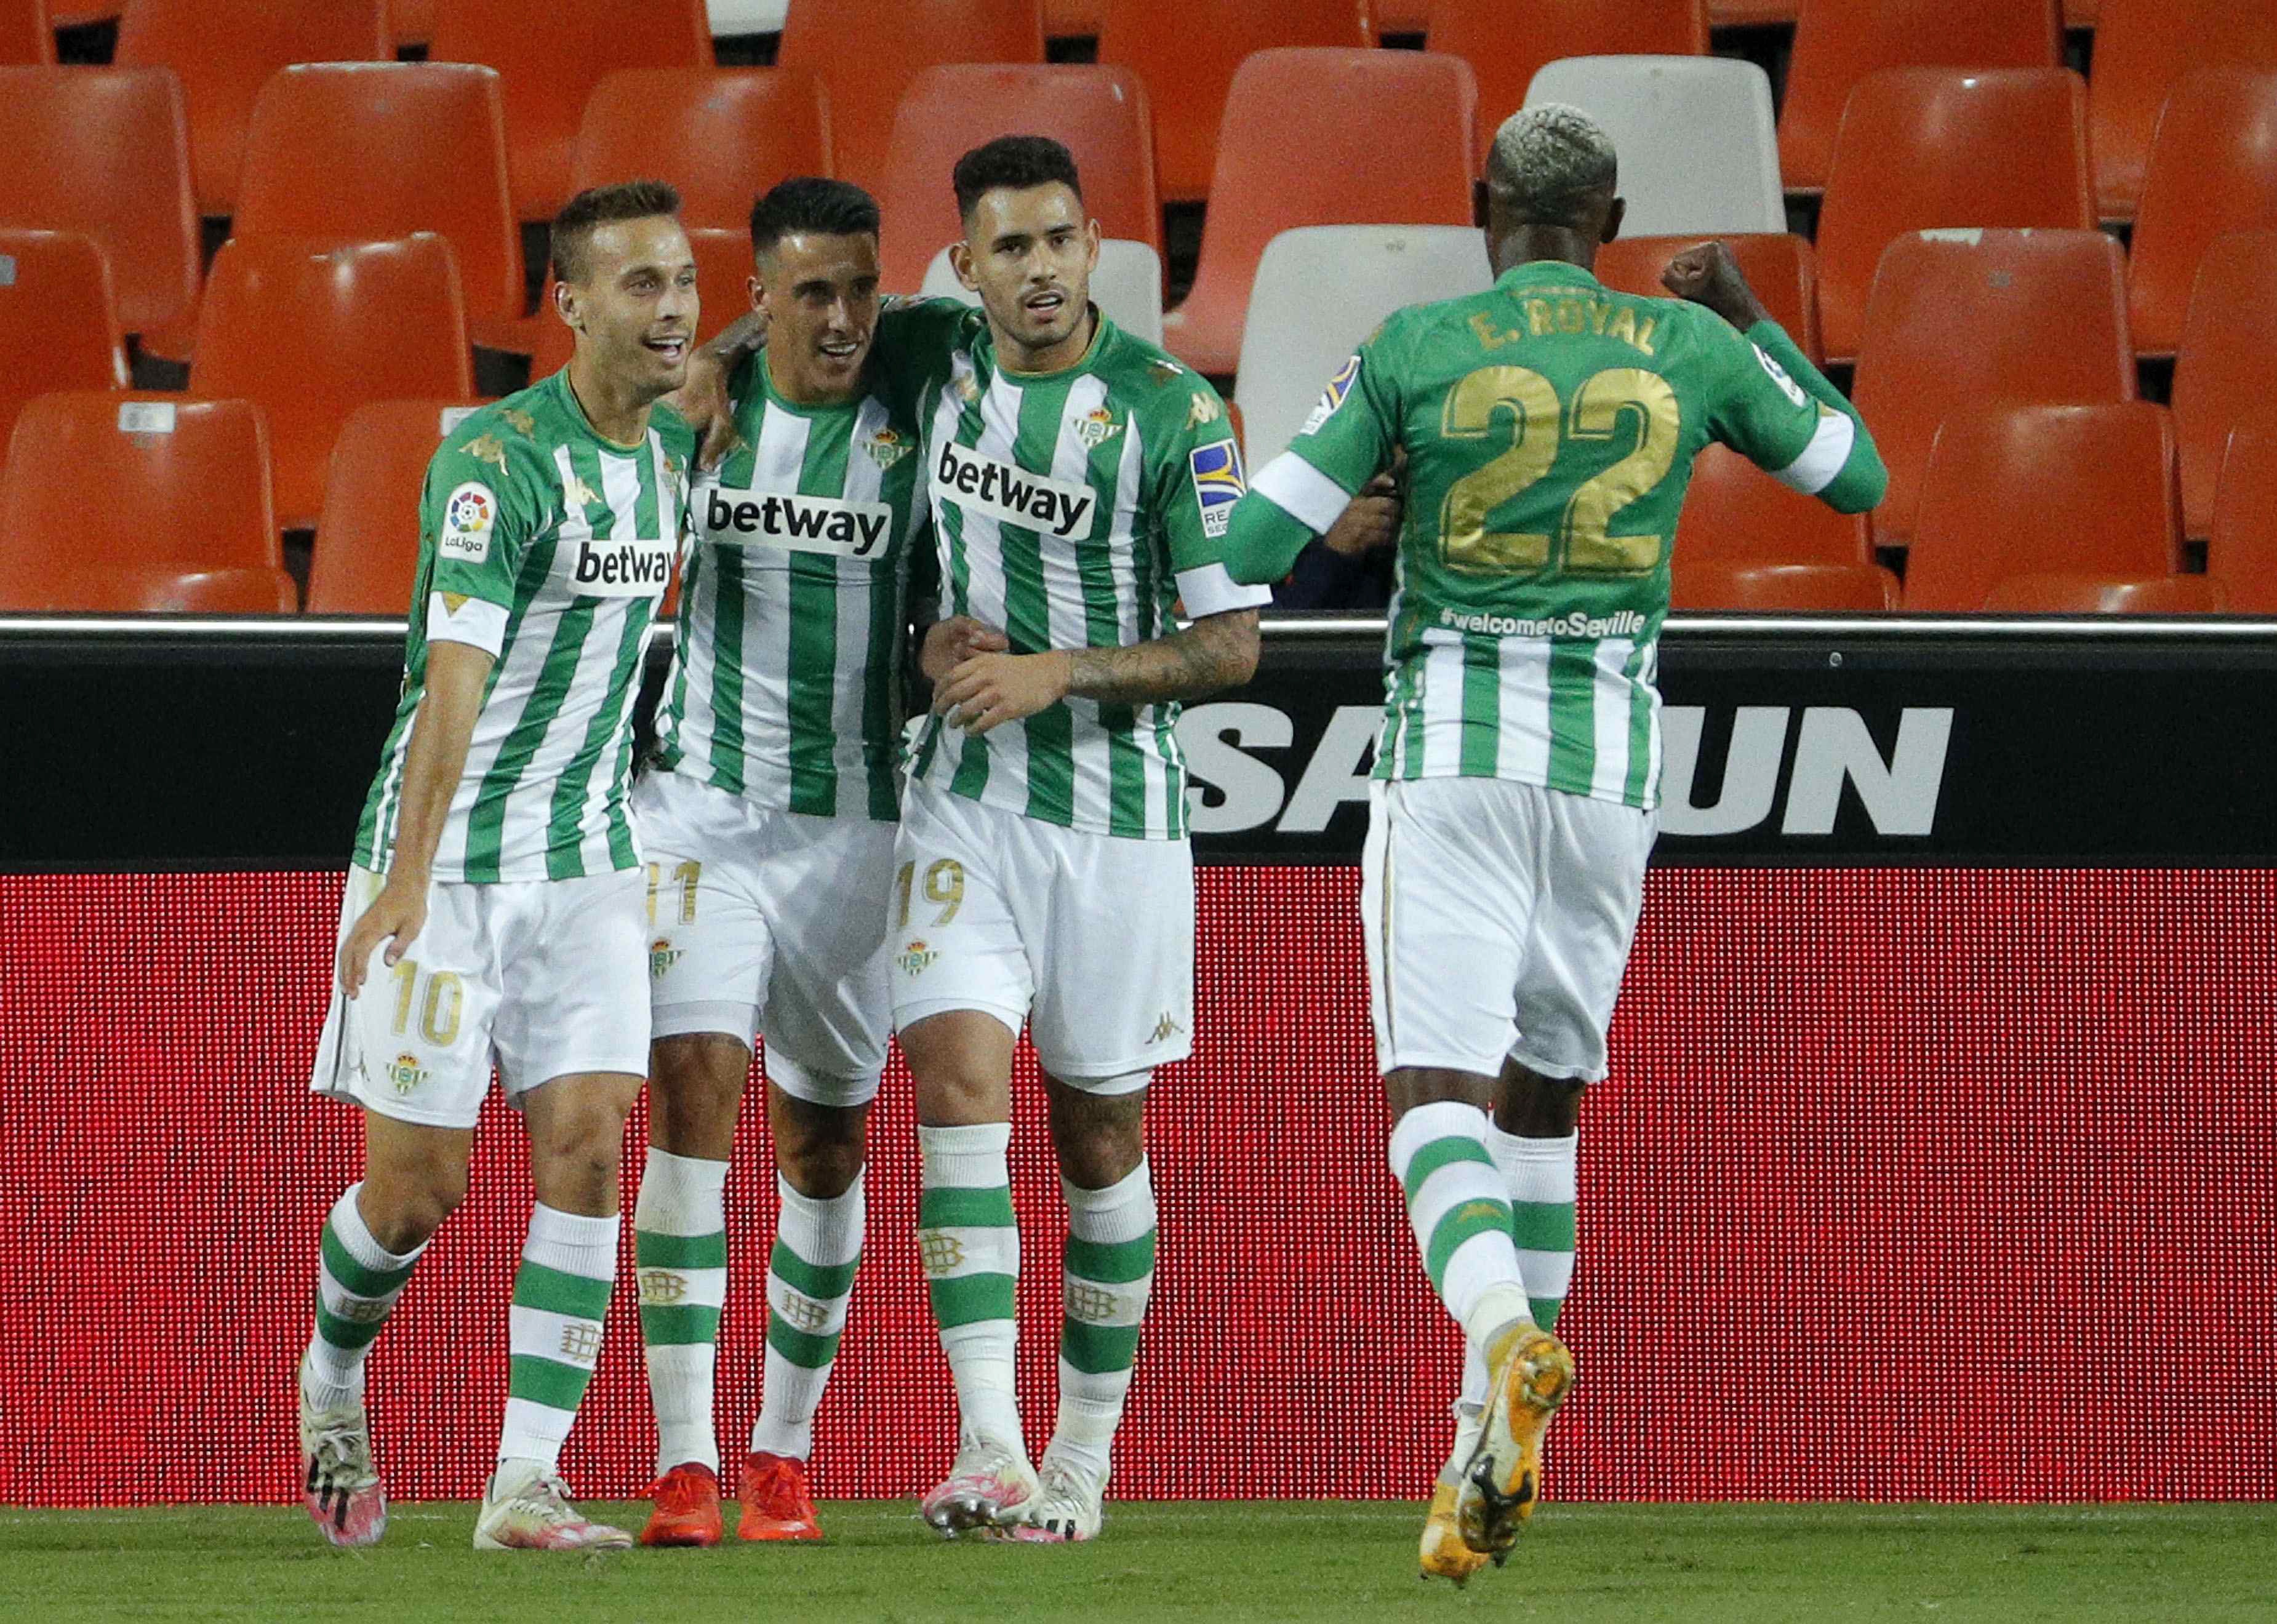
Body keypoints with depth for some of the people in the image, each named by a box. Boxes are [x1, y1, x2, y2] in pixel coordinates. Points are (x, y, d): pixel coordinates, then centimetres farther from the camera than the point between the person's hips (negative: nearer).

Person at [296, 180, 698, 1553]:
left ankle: (526, 1483, -8)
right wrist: (411, 877, -32)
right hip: (446, 859, -6)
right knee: (418, 1182, -1)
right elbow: (455, 675, -26)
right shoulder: (501, 459, -18)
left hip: (589, 862, 6)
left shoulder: (673, 451, 5)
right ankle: (335, 1379, 30)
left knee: (587, 1144, -8)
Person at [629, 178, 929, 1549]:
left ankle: (786, 1448, 24)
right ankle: (685, 1463, -17)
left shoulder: (914, 428, -3)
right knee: (694, 1099, -15)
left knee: (826, 1141, 8)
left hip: (854, 820, 1)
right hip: (702, 806, -1)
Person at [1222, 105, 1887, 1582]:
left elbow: (1247, 548, -5)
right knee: (1545, 1101, 16)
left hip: (1449, 752, -3)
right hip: (1609, 755, 3)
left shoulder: (1413, 351, -3)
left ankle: (1510, 1341, -39)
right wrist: (1752, 319, 30)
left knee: (1437, 1097, -7)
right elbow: (1857, 476, 20)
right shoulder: (1691, 348, 4)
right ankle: (1484, 1470, 14)